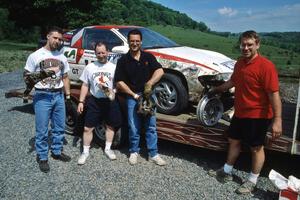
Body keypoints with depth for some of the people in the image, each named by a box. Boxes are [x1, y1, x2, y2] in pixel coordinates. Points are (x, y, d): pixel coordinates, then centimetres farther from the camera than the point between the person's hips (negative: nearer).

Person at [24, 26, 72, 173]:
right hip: (42, 96, -4)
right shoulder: (35, 56, -3)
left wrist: (68, 95, 10)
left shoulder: (62, 57, 10)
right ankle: (42, 158, 16)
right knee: (42, 130, 1)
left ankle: (57, 152, 29)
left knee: (59, 127, 12)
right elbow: (26, 76, -3)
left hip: (59, 95, 5)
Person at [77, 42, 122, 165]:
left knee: (110, 126, 12)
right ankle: (85, 152, 17)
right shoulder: (90, 67, 3)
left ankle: (108, 149, 30)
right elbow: (85, 85, 5)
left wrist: (113, 91, -16)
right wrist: (81, 102, 0)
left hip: (110, 101, 1)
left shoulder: (113, 67, 1)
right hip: (94, 101, 0)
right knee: (87, 128, 1)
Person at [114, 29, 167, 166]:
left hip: (148, 96, 2)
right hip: (132, 97, -1)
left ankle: (153, 154, 13)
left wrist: (150, 83, -24)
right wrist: (134, 95, -10)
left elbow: (160, 71, -8)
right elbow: (119, 82, -3)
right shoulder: (123, 60, 1)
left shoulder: (148, 57, 5)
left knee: (151, 127, 5)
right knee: (134, 128, 4)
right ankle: (134, 152, 22)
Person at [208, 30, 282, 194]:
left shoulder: (265, 66, -20)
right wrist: (216, 89, 34)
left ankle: (252, 181, 25)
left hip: (257, 116, -8)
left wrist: (277, 120, -25)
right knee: (233, 141, 18)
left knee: (256, 148, 8)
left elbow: (274, 94, -22)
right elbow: (232, 82, 22)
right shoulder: (239, 63, 5)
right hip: (240, 113, 8)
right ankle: (227, 172, 36)